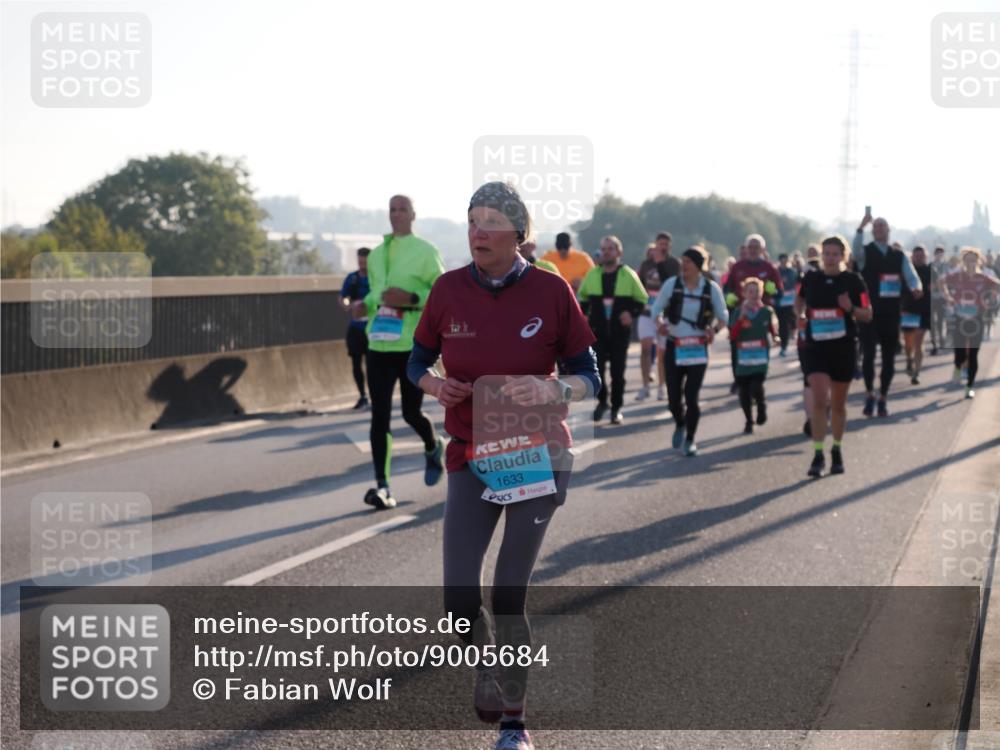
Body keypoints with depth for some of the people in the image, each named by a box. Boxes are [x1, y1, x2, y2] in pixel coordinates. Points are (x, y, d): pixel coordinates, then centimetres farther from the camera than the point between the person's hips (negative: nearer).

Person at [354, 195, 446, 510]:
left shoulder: (426, 253, -4)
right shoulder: (376, 255, 13)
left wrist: (411, 299, -20)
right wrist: (366, 305, 6)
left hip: (413, 347, -4)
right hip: (379, 345, 4)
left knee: (411, 413, 4)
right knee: (379, 416, -5)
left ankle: (433, 448, 39)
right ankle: (382, 487, -5)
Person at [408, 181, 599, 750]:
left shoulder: (551, 291, -8)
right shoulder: (449, 290, -3)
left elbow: (589, 378, -2)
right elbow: (418, 363, 11)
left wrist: (551, 390, -23)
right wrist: (437, 385, -12)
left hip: (537, 457, -2)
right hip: (471, 459, 2)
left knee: (509, 597, -2)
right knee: (459, 600, -7)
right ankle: (485, 662, 27)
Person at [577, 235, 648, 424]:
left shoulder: (629, 275, 1)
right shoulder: (592, 275, 6)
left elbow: (642, 299, 8)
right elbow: (582, 297, 19)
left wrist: (631, 313, -9)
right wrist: (582, 314, 2)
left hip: (620, 331, -1)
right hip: (597, 331, 1)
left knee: (618, 372, 2)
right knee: (597, 368, -7)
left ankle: (617, 408, 13)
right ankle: (602, 401, 16)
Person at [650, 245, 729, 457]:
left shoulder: (711, 288, -4)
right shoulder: (672, 284, -3)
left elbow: (723, 316, 6)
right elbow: (656, 308, 7)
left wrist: (714, 329, -14)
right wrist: (659, 322, -14)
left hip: (698, 348, -1)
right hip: (674, 346, 1)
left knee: (691, 396, -5)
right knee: (674, 396, 1)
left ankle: (690, 439, 11)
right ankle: (680, 424, 34)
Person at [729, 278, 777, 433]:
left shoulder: (767, 312, 1)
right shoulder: (738, 312, 0)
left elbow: (772, 331, 18)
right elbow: (732, 335, -10)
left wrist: (770, 341, 3)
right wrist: (741, 317, -16)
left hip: (760, 357, -1)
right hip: (743, 357, 1)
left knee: (756, 388, -17)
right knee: (744, 391, 7)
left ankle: (762, 406, 16)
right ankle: (748, 421, 25)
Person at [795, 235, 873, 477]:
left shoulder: (853, 281, -3)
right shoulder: (810, 279, 2)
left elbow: (867, 315, -1)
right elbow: (800, 299, 22)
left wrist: (851, 308, -20)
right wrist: (799, 315, 3)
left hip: (844, 348, 0)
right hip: (815, 347, 0)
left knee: (838, 404, 11)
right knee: (820, 400, -14)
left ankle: (837, 451, 29)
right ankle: (818, 455, -11)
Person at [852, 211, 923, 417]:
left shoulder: (899, 256, 9)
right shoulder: (865, 252, 0)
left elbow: (911, 277, -3)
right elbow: (855, 248, -25)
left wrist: (917, 288, -27)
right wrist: (861, 226, -41)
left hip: (891, 313, 3)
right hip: (869, 312, -3)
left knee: (889, 357, 7)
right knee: (868, 354, -10)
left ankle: (883, 399, 19)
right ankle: (870, 395, 9)